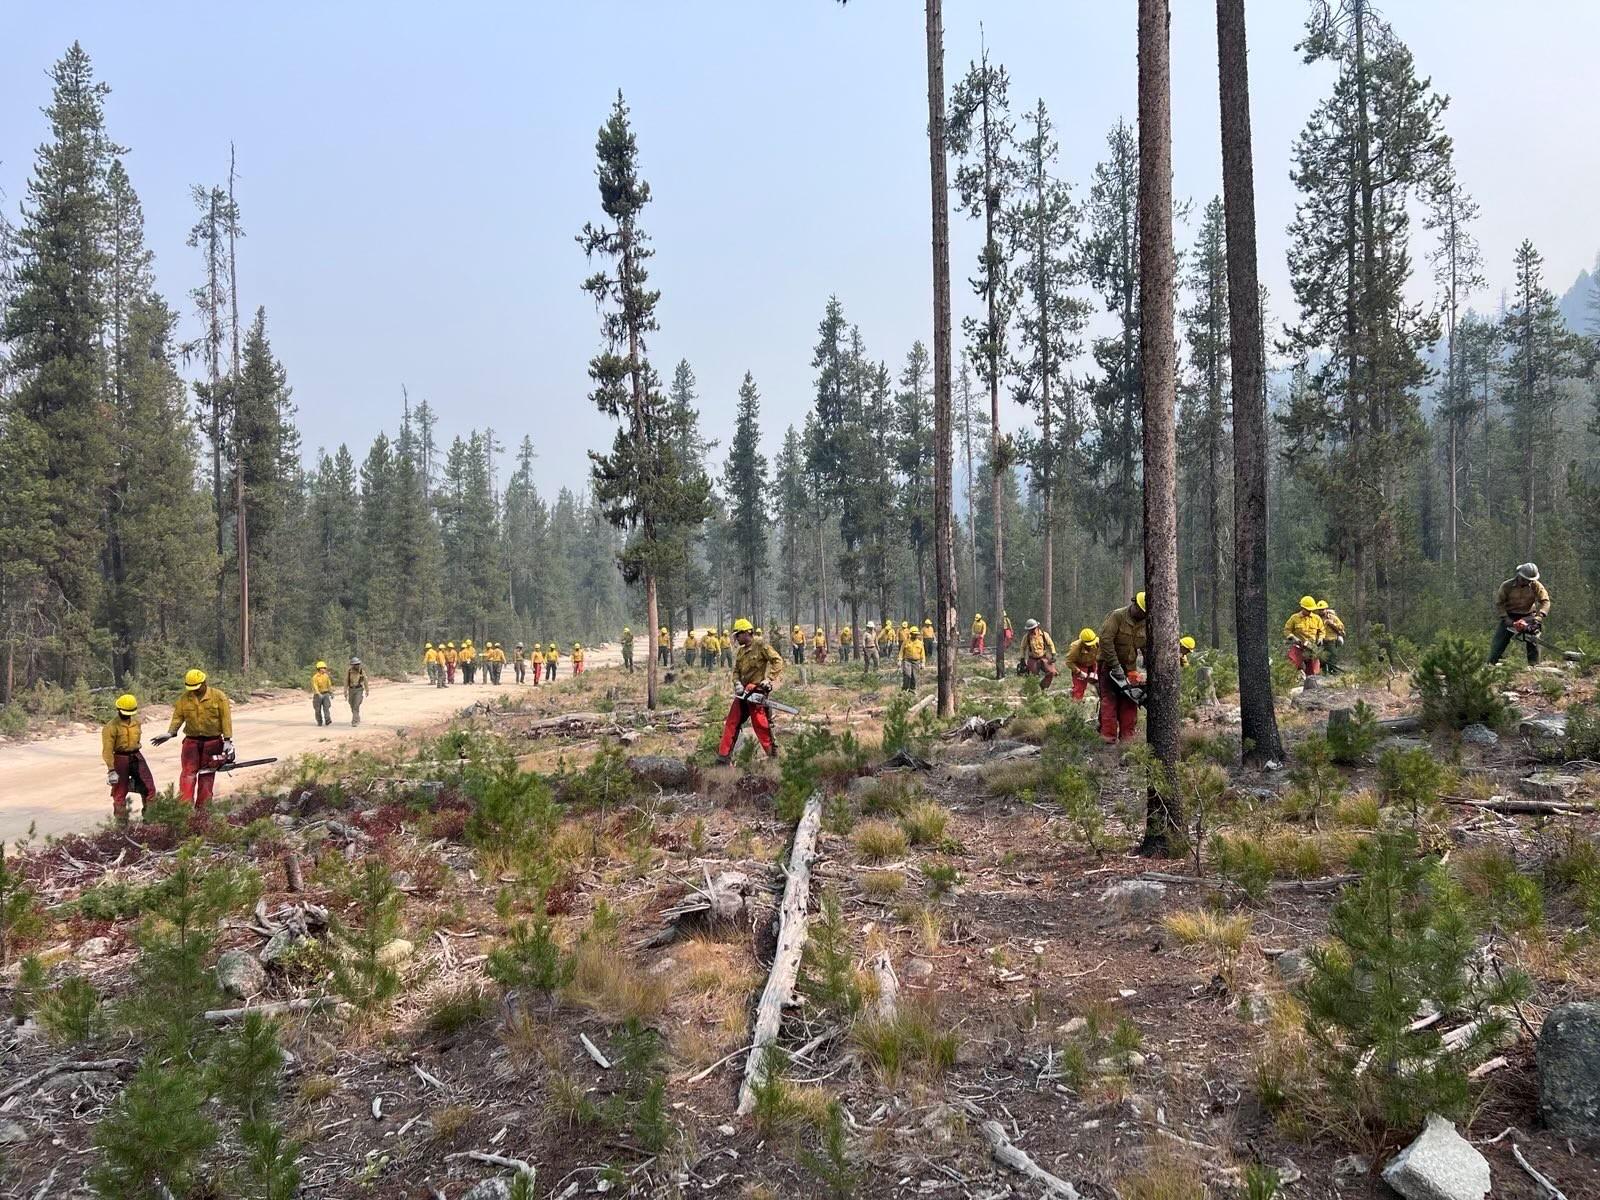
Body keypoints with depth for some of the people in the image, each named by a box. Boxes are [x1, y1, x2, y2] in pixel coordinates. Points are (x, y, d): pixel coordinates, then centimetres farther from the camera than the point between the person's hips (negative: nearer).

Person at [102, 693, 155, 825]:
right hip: (120, 759, -5)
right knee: (120, 792, 4)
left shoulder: (136, 722, 8)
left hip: (137, 757, 5)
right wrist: (111, 769, -17)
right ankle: (121, 823, 14)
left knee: (149, 788, 1)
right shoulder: (111, 726, -12)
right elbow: (107, 750, -14)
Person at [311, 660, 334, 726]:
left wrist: (331, 693, 12)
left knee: (326, 707, -14)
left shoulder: (326, 676, 3)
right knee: (318, 710, 5)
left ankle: (327, 720, -25)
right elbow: (315, 686, -23)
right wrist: (319, 694, -36)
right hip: (318, 694, -2)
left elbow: (329, 685, 13)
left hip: (325, 694, 2)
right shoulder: (315, 677, -13)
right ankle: (319, 722, 20)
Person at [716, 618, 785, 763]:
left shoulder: (761, 647, -7)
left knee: (761, 726, -5)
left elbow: (778, 661, -14)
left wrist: (769, 679, -21)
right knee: (731, 724, 6)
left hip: (757, 693, -8)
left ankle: (773, 756, 7)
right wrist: (737, 683, -5)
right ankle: (723, 757, 9)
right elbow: (736, 671, 15)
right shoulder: (740, 652, 16)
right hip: (743, 693, 8)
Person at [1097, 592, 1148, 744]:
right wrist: (1116, 667, -25)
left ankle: (1128, 736, 6)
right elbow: (1105, 640, -25)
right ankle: (1108, 737, -12)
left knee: (1130, 701, 3)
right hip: (1110, 665, -6)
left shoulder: (1145, 624, 1)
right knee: (1109, 700, -9)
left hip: (1130, 667, 6)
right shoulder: (1116, 616, -18)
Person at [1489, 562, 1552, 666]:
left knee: (1533, 642, -8)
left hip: (1528, 616, 1)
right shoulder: (1507, 586, -16)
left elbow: (1545, 601, -14)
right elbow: (1498, 603, -13)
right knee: (1498, 644, -4)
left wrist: (1539, 616, -30)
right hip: (1510, 617, -1)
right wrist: (1506, 619, -22)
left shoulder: (1536, 586, -12)